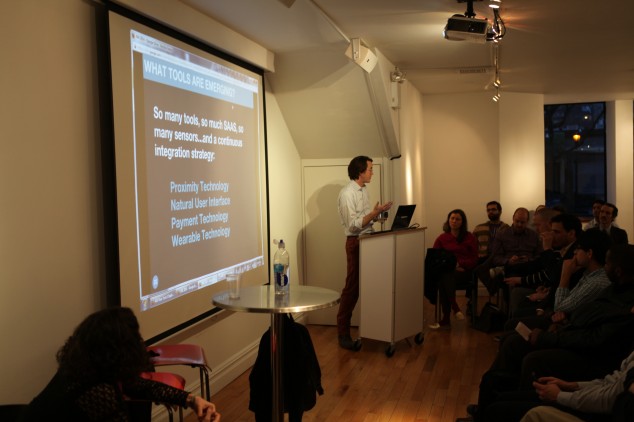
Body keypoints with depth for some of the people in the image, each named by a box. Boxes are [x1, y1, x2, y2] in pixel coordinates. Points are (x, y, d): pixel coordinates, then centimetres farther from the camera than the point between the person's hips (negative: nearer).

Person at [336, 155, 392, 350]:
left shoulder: (363, 190, 13)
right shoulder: (347, 194, -16)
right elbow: (353, 224, -21)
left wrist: (378, 212, 2)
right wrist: (374, 213, -24)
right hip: (356, 243, -9)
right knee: (352, 287, -4)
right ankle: (343, 334, 4)